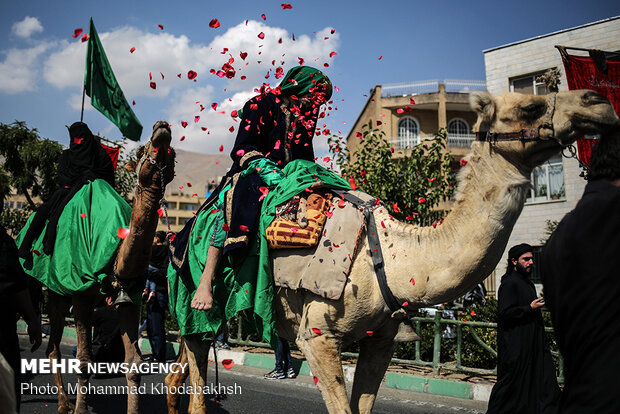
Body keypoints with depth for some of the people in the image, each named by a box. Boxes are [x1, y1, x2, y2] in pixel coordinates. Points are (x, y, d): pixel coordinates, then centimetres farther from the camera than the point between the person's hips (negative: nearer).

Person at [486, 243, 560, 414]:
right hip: (515, 346, -9)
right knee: (511, 382, -2)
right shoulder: (509, 284, -12)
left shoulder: (527, 283, 17)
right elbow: (504, 312, -21)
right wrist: (530, 308, -20)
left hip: (532, 344, 9)